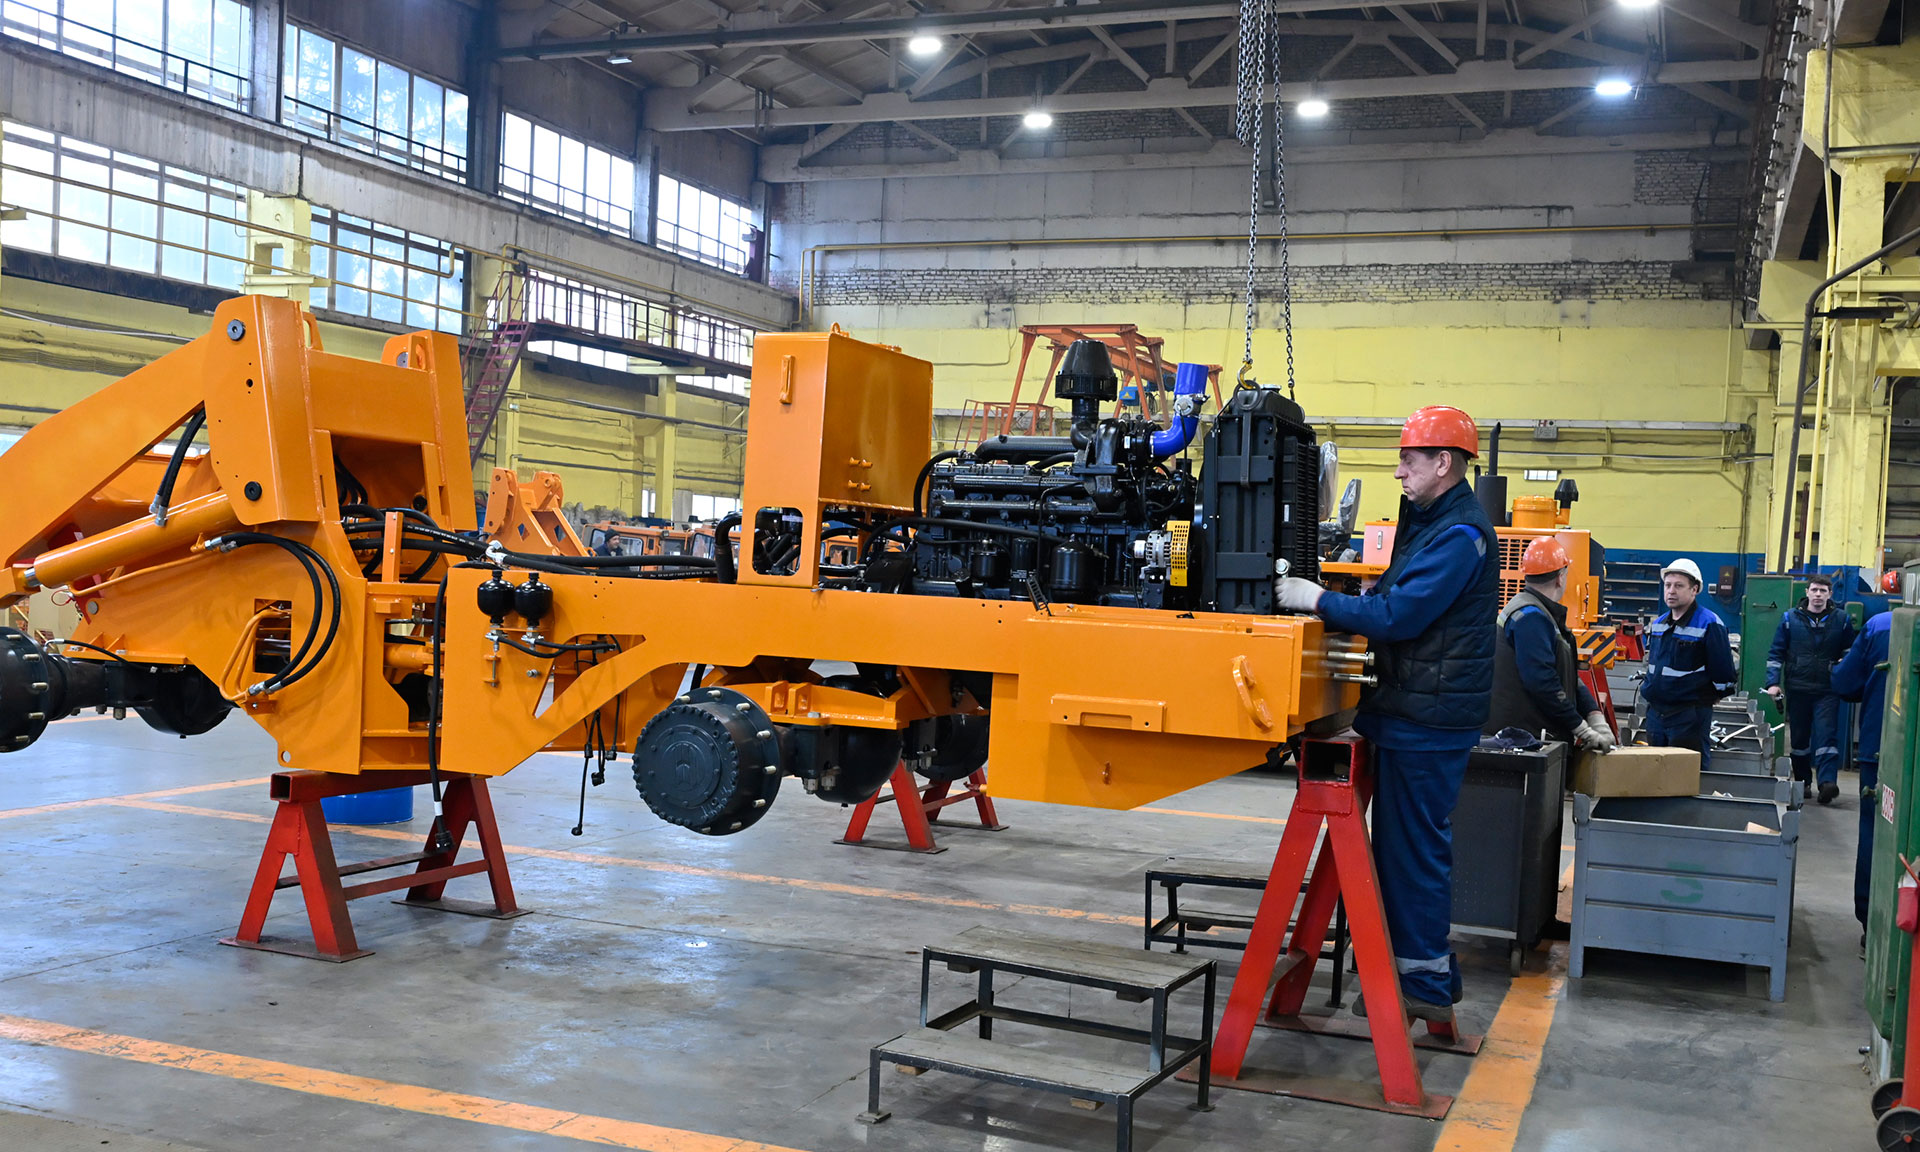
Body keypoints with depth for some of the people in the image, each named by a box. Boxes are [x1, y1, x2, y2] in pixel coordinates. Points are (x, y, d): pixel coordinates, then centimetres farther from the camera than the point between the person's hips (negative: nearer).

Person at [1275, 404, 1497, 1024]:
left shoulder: (1459, 535, -17)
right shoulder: (1431, 521, 17)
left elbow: (1400, 616, -23)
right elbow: (1403, 599, 22)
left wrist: (1320, 600, -16)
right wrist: (1371, 596, 3)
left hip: (1429, 721, -11)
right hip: (1411, 711, 11)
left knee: (1415, 846, -4)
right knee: (1402, 841, 15)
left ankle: (1426, 987, 5)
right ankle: (1431, 973, 25)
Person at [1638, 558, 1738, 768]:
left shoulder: (1709, 625, -12)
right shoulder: (1658, 625, 11)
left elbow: (1724, 676, -11)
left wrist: (1700, 697, -1)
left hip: (1690, 718, -7)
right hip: (1655, 713, 7)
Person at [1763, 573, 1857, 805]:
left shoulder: (1841, 620, 2)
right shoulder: (1790, 618, 3)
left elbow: (1850, 653, 15)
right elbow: (1776, 653, 5)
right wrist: (1773, 683, -4)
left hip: (1827, 691, -2)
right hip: (1797, 689, 2)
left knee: (1826, 736, -13)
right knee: (1799, 738, 10)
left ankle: (1827, 782, -22)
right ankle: (1802, 783, 21)